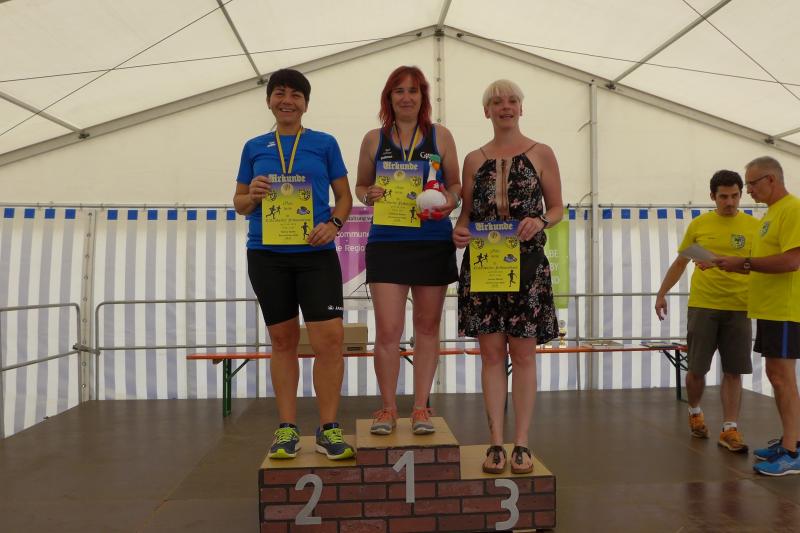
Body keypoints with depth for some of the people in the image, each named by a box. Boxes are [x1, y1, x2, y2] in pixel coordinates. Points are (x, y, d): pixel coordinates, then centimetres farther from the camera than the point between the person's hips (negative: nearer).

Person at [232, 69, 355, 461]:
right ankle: (287, 428, 19)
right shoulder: (254, 148, 12)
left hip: (316, 253, -2)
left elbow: (344, 196, 7)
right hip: (267, 255, 2)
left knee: (330, 338, -9)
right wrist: (252, 195, -8)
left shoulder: (324, 144, 8)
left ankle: (328, 428, 7)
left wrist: (334, 224, -13)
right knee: (283, 339, 8)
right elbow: (239, 204, 15)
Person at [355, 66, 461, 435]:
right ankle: (388, 408, 15)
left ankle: (421, 408, 21)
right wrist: (368, 195, -8)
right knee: (387, 330, -4)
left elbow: (456, 185, 11)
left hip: (433, 242, 1)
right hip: (387, 242, 0)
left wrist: (450, 201, -11)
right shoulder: (374, 139, 9)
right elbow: (360, 185, 15)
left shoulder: (440, 136, 8)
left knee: (427, 326, 8)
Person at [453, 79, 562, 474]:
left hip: (527, 261, -1)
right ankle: (496, 441, 13)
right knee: (491, 352, 3)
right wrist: (459, 231, -7)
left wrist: (540, 221, -13)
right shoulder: (474, 160, 12)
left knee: (523, 352, 2)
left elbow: (557, 208, 8)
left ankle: (521, 443, 12)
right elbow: (466, 212, 14)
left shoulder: (541, 154, 7)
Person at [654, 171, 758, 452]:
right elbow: (679, 263, 11)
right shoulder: (699, 224, 4)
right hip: (702, 305, 0)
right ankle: (695, 412, 30)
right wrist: (661, 294, 5)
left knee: (733, 371, 1)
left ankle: (729, 429, 10)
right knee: (696, 368, 5)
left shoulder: (754, 226, 3)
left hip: (738, 308, 0)